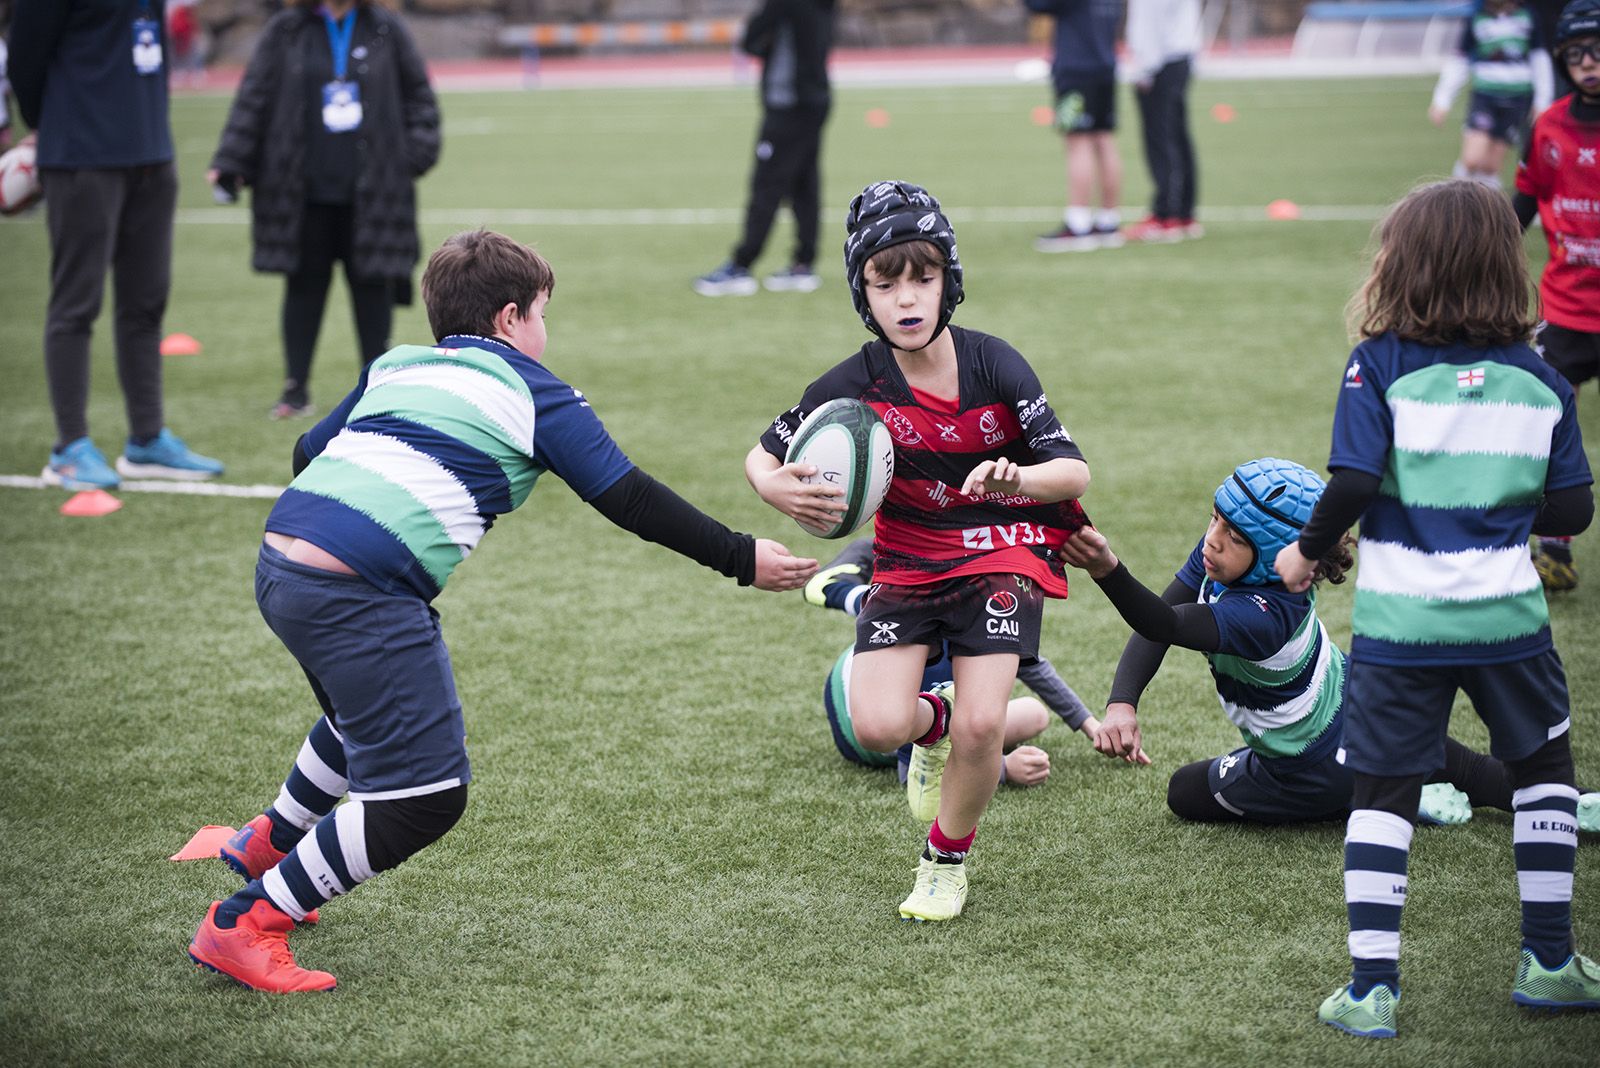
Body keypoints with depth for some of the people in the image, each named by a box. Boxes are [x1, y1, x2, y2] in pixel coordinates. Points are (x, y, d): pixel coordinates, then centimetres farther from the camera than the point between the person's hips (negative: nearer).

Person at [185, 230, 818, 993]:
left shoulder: (393, 367, 24)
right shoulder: (535, 395, 7)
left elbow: (308, 451, 31)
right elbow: (630, 499, 5)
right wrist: (740, 559, 13)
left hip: (279, 562, 9)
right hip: (361, 597, -9)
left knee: (370, 716, 37)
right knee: (425, 798, -3)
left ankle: (270, 842, 54)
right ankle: (244, 925, 0)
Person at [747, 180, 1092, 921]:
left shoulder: (993, 365, -15)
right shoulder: (856, 384, -12)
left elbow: (1074, 471, -17)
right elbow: (763, 455, -1)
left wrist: (1016, 479, -39)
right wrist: (777, 489, -25)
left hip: (1001, 552, -1)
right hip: (907, 559, 2)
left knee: (979, 726, -18)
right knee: (878, 725, -18)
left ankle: (947, 860, 11)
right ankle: (931, 723, 22)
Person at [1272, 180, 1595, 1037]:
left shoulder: (1380, 365, -7)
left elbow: (1354, 484, -15)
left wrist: (1307, 551, 2)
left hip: (1400, 620, -2)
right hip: (1506, 612, 2)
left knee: (1382, 794, 7)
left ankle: (1371, 989, 4)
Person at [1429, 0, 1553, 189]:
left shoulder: (1527, 18, 6)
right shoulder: (1475, 20, 3)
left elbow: (1539, 60, 12)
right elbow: (1458, 63, 9)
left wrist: (1542, 102, 11)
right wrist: (1442, 101, 6)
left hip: (1518, 100, 1)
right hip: (1484, 97, -1)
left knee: (1492, 166, 0)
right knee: (1472, 160, -17)